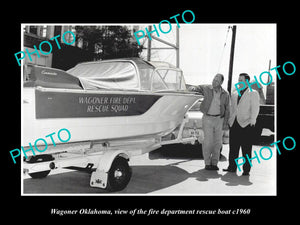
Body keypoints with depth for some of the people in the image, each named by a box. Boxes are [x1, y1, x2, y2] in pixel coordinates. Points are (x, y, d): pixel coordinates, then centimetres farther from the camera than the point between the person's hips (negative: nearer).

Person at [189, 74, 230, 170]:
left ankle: (214, 163, 15)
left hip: (219, 119, 2)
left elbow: (227, 110, 7)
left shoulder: (225, 94, 3)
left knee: (218, 142, 4)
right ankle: (207, 163, 7)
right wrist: (193, 88, -22)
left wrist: (225, 123, 2)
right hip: (207, 118, -2)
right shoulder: (206, 89, 0)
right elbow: (193, 88, 3)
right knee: (208, 141, -5)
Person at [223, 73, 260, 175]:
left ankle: (246, 169, 5)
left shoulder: (253, 93, 2)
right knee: (233, 147, 7)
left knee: (246, 149, -2)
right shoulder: (234, 94, 19)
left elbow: (255, 109, -4)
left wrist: (252, 121, -12)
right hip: (234, 124, 5)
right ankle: (232, 167, 16)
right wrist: (229, 120, 16)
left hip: (246, 125, -5)